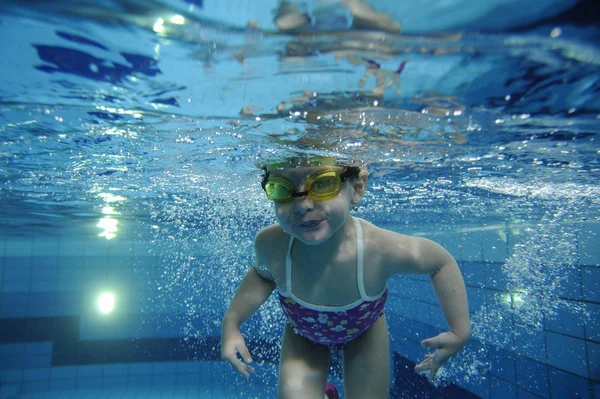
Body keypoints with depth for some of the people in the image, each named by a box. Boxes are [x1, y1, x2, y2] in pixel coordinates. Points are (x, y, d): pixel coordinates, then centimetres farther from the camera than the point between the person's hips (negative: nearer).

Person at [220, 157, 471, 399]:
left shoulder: (381, 247, -41)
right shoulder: (270, 245, -35)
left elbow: (442, 262, -19)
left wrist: (460, 330, -20)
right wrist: (231, 323, -15)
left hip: (364, 331, 0)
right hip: (303, 333, 1)